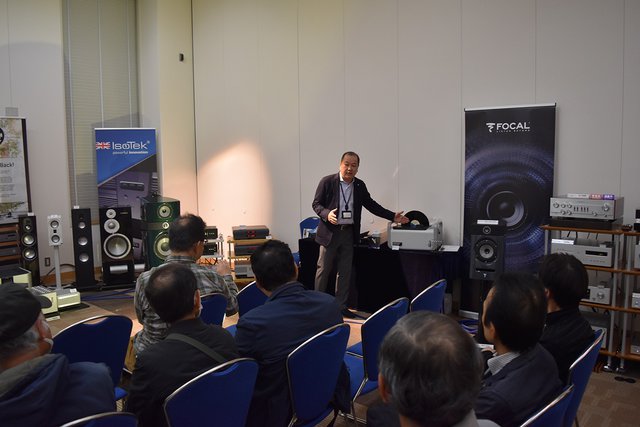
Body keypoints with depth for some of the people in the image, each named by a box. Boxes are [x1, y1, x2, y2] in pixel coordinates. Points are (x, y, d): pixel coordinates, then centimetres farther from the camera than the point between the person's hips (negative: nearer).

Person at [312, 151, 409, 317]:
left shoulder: (360, 185, 6)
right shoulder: (327, 182, -7)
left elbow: (371, 204, 12)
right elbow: (316, 204, -5)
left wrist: (392, 216, 5)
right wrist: (327, 214, -26)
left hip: (349, 233, 4)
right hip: (330, 232, -4)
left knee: (345, 271, 9)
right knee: (323, 269, 3)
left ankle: (341, 306, 19)